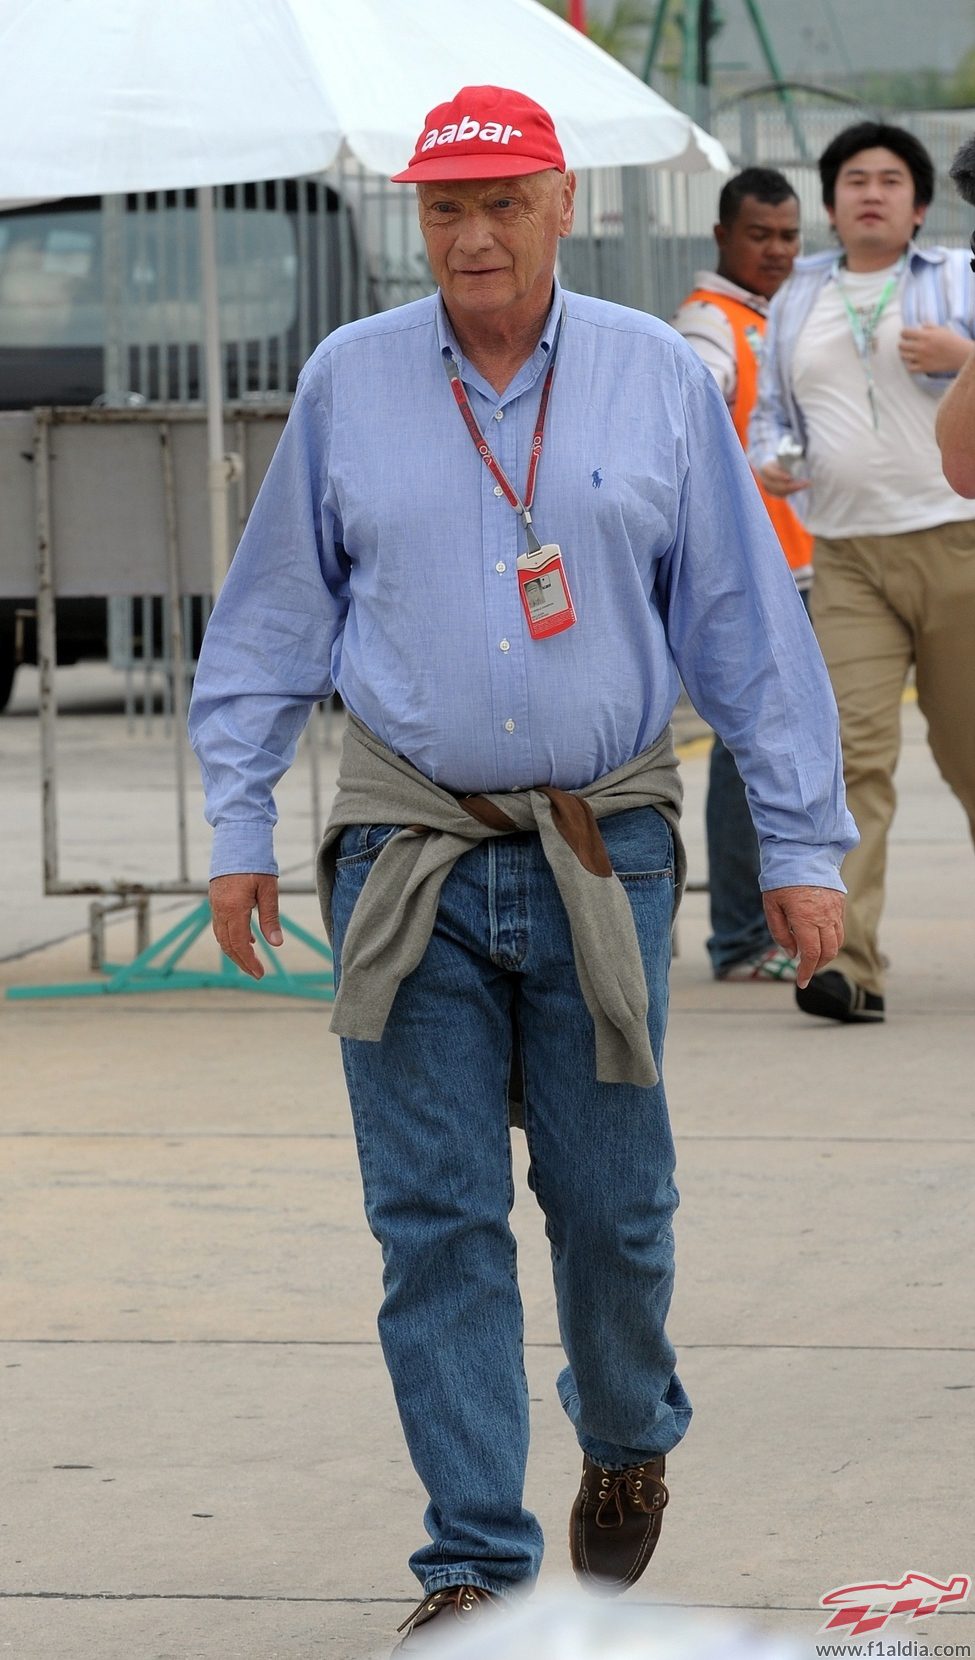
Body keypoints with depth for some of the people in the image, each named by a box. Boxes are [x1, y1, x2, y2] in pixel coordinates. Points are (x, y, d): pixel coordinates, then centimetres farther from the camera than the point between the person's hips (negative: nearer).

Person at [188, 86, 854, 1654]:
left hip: (603, 853, 0)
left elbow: (747, 625, 5)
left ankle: (627, 1442, 35)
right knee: (436, 1218, -2)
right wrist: (239, 827, 5)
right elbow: (272, 623, 10)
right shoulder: (348, 382, 4)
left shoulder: (660, 380, 3)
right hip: (407, 856, 0)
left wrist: (802, 846, 4)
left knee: (613, 1199, 5)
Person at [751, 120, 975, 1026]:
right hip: (848, 559, 2)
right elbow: (771, 407, 23)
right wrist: (767, 460, 1)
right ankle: (846, 963, -21)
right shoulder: (798, 297, 17)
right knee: (853, 752, -13)